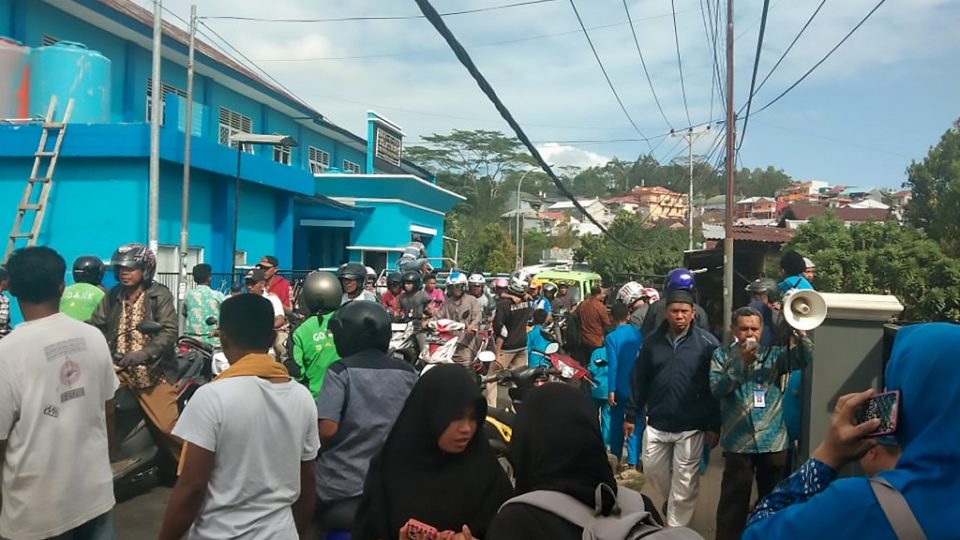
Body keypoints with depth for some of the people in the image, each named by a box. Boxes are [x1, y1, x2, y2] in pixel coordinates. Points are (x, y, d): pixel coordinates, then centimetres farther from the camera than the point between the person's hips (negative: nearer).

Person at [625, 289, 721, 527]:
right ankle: (671, 500, 46)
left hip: (691, 426, -3)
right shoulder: (652, 341, 1)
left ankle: (676, 527, 24)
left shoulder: (707, 343, -9)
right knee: (652, 467, 16)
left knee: (684, 480, 7)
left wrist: (714, 425, -7)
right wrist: (631, 414, 6)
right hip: (657, 422, 4)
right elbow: (639, 380, 5)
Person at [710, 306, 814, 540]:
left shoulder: (774, 354, 5)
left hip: (773, 441, 2)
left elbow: (806, 358, -9)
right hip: (738, 442, -2)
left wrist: (800, 331, -23)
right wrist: (741, 363, -18)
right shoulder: (722, 355, 1)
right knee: (733, 503, 5)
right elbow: (717, 389, -11)